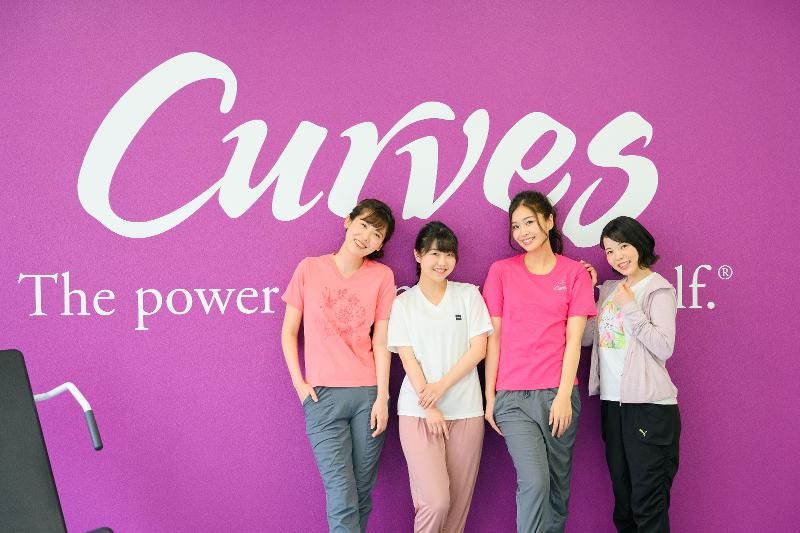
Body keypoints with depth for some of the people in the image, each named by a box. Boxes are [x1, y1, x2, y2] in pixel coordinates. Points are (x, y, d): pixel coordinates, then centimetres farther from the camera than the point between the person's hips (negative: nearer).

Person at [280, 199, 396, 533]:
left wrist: (381, 397, -5)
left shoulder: (382, 276, 3)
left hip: (368, 394, 1)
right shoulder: (309, 269, 2)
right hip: (322, 395, -1)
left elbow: (381, 341, 1)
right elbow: (289, 332, 7)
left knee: (362, 494, 5)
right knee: (342, 497, -7)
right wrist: (299, 383, -1)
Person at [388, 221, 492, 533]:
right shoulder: (403, 303, 4)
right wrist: (428, 407, -10)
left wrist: (442, 386, -10)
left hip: (466, 411, 2)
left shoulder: (468, 295, 7)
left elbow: (478, 349, 0)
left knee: (459, 499, 4)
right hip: (418, 412, -2)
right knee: (436, 500, -14)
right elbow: (408, 359, -1)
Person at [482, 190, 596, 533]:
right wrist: (489, 396, 3)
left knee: (557, 485, 6)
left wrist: (564, 395, -7)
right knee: (534, 481, -15)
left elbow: (573, 340, 1)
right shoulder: (501, 271, 6)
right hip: (512, 397, -1)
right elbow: (494, 337, 6)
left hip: (558, 394, 1)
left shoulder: (574, 273, 6)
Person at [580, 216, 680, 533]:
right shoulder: (609, 289, 14)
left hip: (650, 406, -6)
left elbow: (664, 347, -15)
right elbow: (586, 337, 8)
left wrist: (631, 308, -14)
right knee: (622, 496, 14)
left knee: (648, 500, -3)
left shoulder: (658, 289, -5)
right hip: (612, 403, 7)